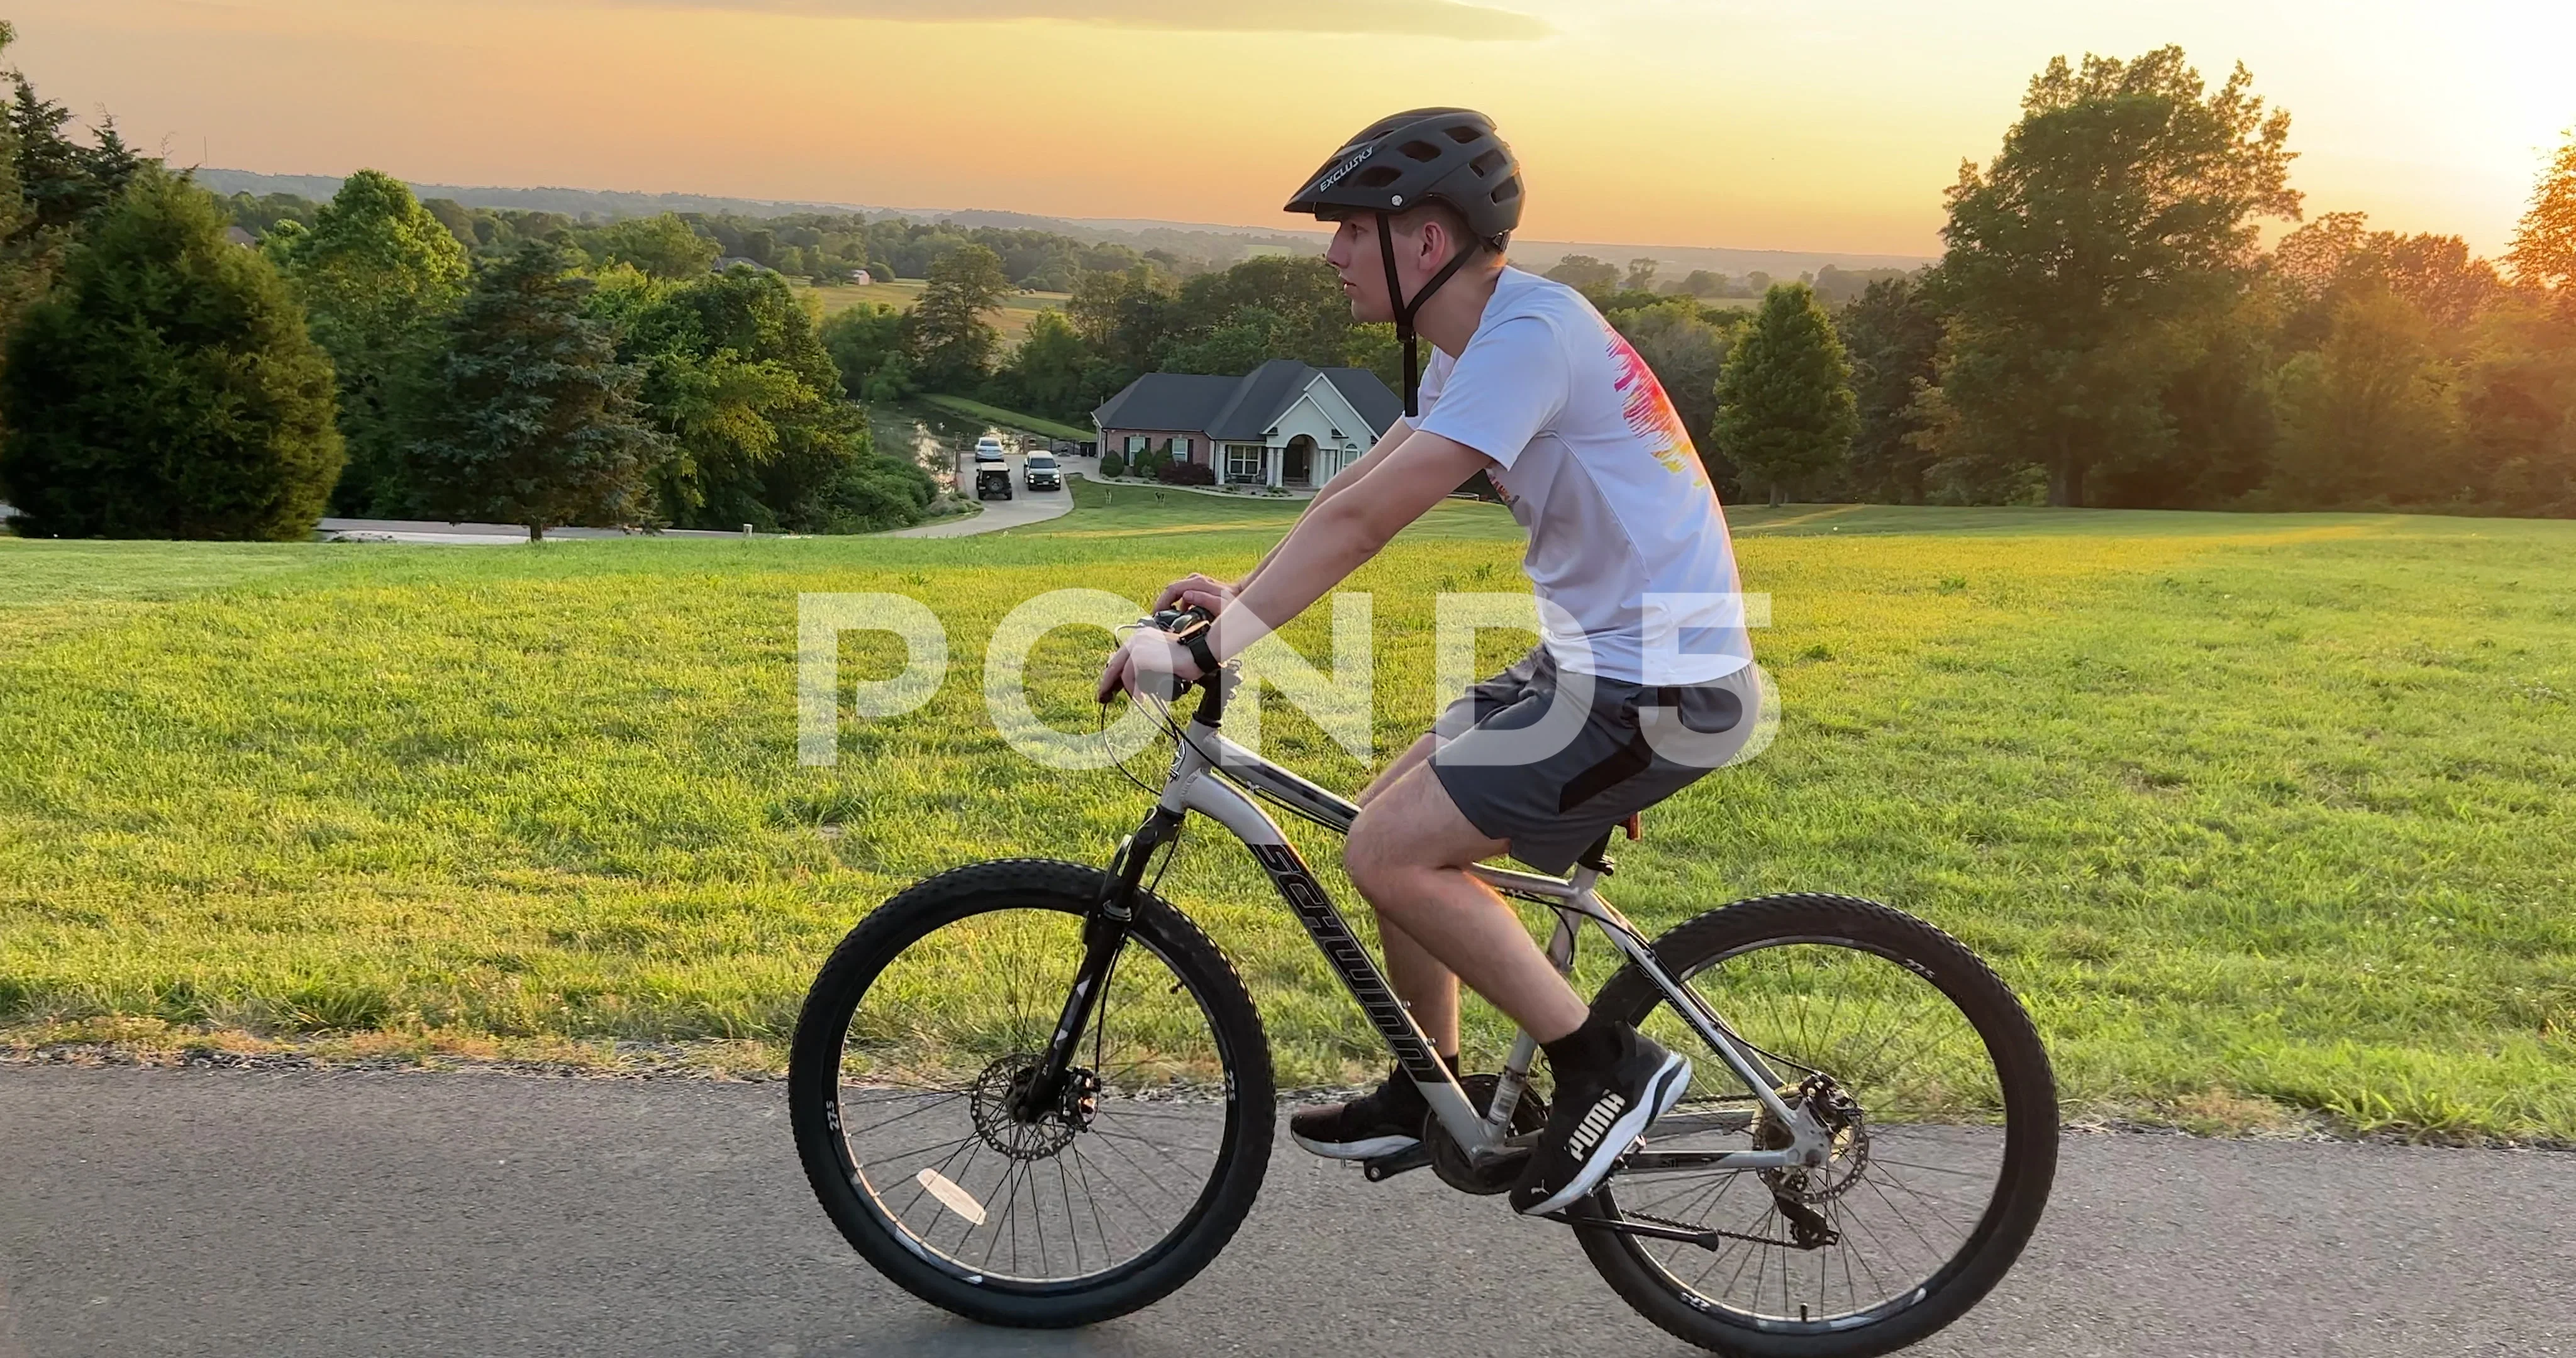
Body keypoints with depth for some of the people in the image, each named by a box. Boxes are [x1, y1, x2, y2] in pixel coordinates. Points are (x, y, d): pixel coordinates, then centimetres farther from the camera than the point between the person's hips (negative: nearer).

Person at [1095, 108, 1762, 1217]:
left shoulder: (1529, 335, -21)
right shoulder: (1472, 344, 10)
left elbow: (1361, 521, -26)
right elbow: (1354, 490, 15)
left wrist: (1204, 650, -24)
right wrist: (1236, 598, 6)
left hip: (1661, 687, -10)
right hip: (1595, 656, 10)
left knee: (1391, 853, -14)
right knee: (1391, 824, 13)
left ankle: (1607, 1065, -2)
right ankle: (1431, 1095, 27)